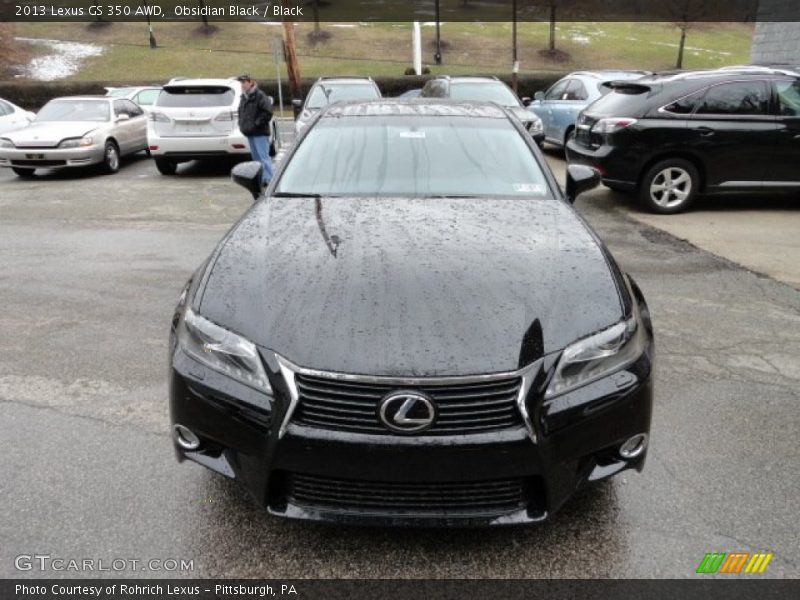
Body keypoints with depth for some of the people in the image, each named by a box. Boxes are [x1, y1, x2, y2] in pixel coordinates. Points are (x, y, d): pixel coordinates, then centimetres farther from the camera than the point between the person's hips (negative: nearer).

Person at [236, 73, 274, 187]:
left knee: (263, 156, -12)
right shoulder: (243, 97, 17)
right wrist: (241, 124, 16)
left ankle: (269, 179, -12)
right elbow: (241, 112, 32)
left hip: (260, 133, -9)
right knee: (256, 157, 11)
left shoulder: (259, 96, -10)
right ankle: (261, 179, 17)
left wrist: (257, 124, -18)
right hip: (249, 133, 9)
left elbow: (268, 112, -18)